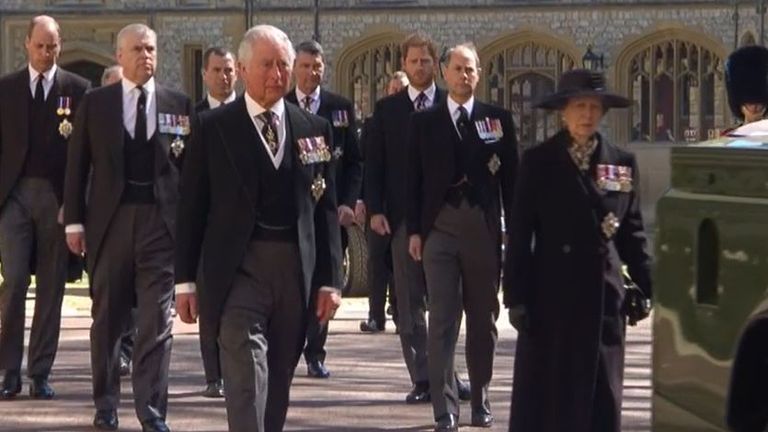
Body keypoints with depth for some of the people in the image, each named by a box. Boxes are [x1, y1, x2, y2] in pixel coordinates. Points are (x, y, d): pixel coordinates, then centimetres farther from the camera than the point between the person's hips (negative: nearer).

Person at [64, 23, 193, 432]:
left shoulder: (178, 105, 6)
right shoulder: (95, 103, 5)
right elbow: (77, 165, 5)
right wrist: (74, 221, 0)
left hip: (161, 221, 0)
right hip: (109, 219, 1)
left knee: (157, 320, -5)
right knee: (107, 318, 8)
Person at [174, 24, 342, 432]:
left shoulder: (315, 129, 9)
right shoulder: (214, 127, 1)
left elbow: (326, 208, 10)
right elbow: (192, 206, 2)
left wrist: (330, 279, 6)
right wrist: (185, 280, -1)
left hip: (296, 269, 4)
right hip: (239, 268, -3)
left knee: (278, 381, 11)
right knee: (247, 373, -15)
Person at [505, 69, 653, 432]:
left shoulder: (622, 164, 8)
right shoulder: (538, 162, 0)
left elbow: (632, 233, 11)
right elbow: (519, 235, -1)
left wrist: (649, 287, 2)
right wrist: (516, 298, -5)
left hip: (603, 295, 2)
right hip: (551, 295, -2)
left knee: (599, 394, 4)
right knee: (543, 395, 1)